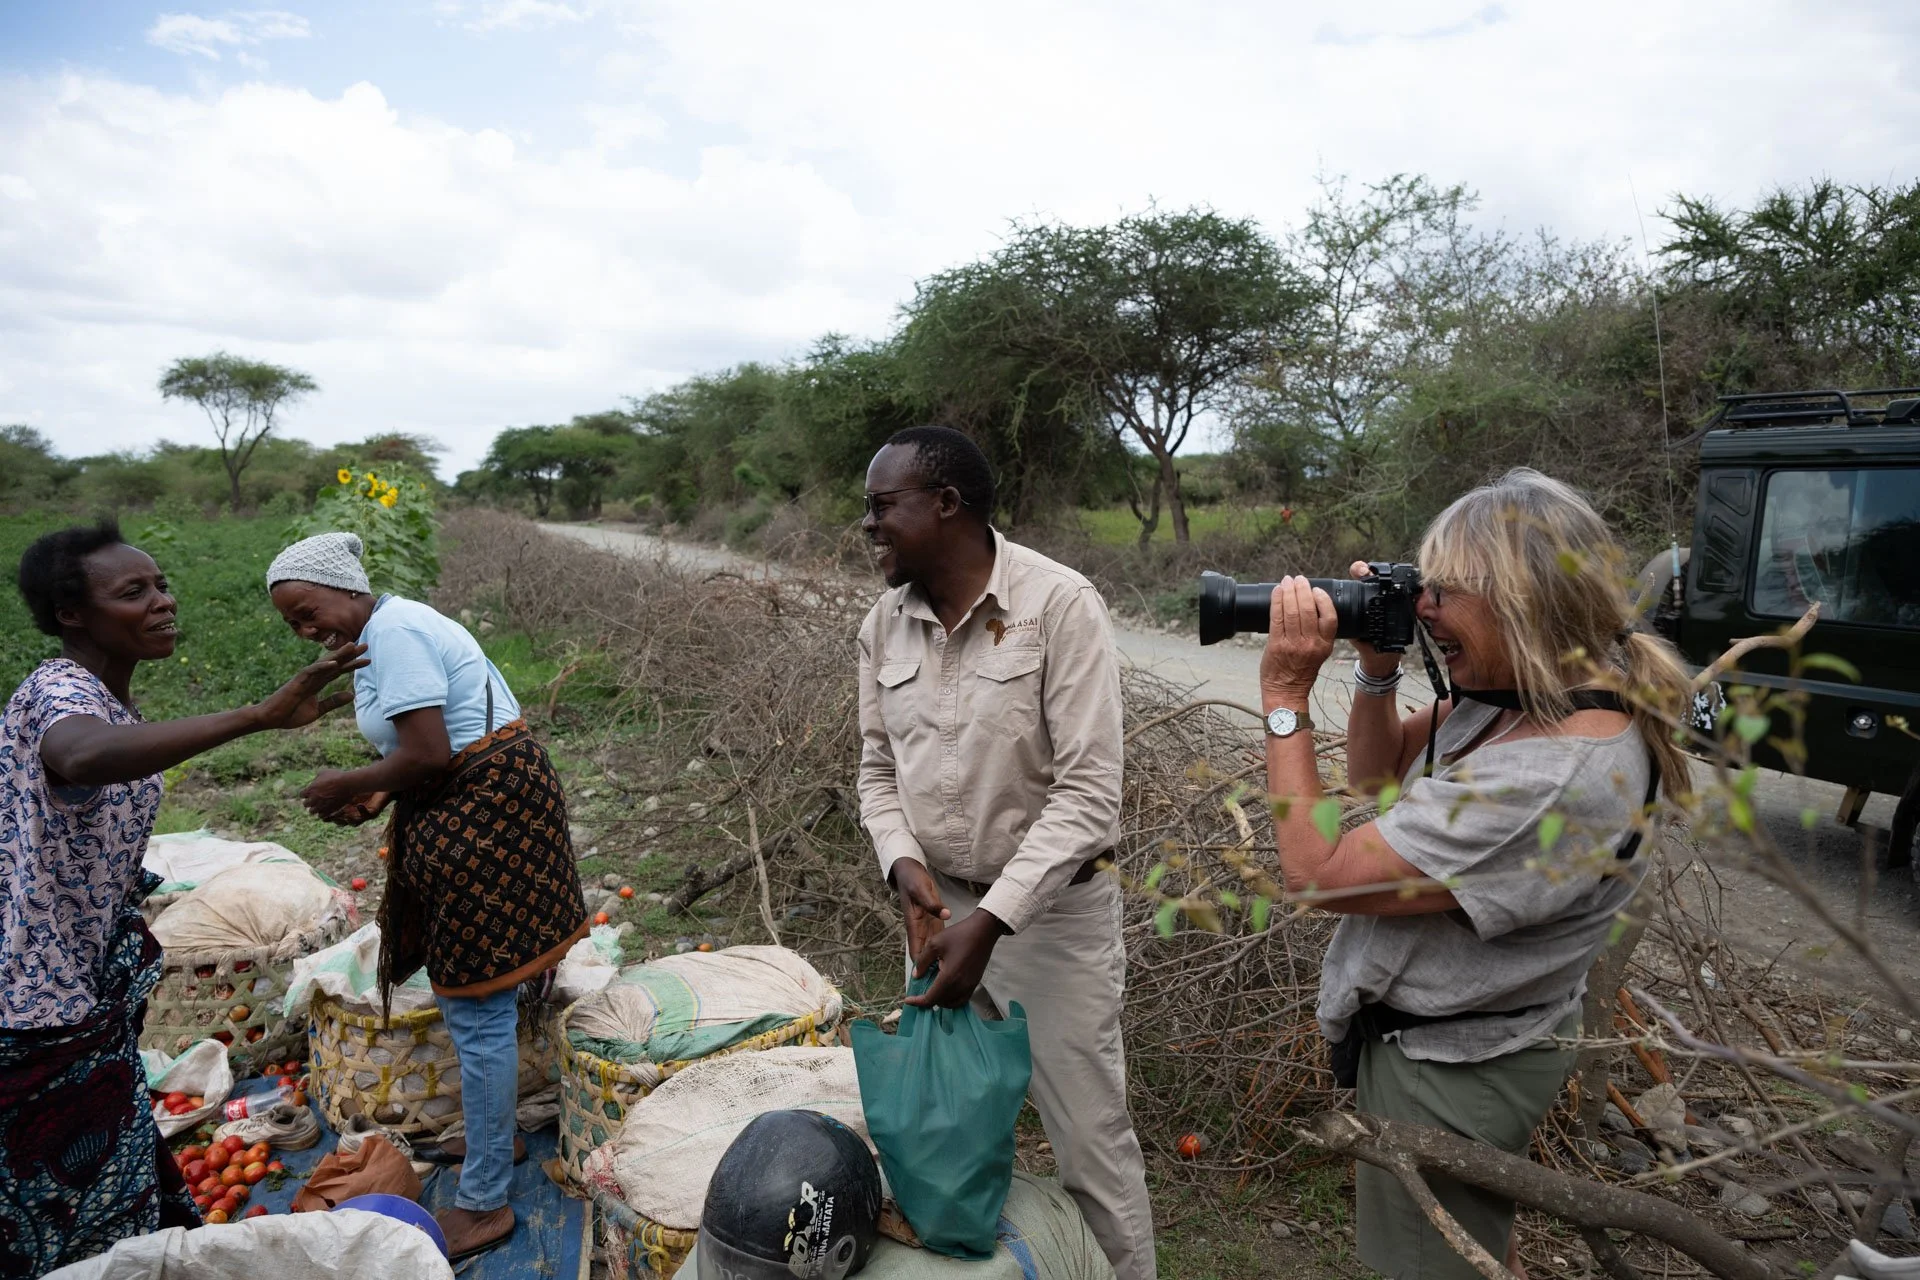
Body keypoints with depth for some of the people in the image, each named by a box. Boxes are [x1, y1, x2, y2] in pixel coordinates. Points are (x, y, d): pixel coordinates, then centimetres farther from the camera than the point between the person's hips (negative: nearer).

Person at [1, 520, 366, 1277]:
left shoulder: (108, 701, 5)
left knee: (106, 1162, 25)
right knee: (71, 1200, 9)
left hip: (88, 981, 9)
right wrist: (260, 716, -57)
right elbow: (82, 757, -50)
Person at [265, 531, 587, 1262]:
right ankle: (495, 1134, 42)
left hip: (484, 817, -11)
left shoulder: (393, 632, -17)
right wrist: (381, 794, 6)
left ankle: (483, 1205, 12)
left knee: (477, 1009, -1)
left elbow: (429, 756, -22)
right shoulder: (393, 628, 15)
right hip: (483, 807, 11)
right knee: (481, 1000, 23)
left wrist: (348, 785, -7)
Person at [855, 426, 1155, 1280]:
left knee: (1088, 1139, 7)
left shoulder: (1061, 606, -18)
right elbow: (878, 769, 7)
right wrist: (904, 864, -12)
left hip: (1051, 912, -5)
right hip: (940, 906, 5)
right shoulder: (885, 622, 0)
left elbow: (1087, 793, -20)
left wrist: (989, 920, -25)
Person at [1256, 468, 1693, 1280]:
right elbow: (1377, 782, 6)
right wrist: (1378, 668, -9)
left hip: (1443, 1069, -9)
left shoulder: (1556, 777, -35)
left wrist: (1285, 698, -27)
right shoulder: (1513, 697, -7)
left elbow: (1319, 872, -31)